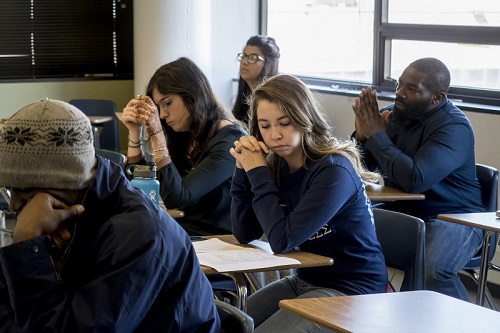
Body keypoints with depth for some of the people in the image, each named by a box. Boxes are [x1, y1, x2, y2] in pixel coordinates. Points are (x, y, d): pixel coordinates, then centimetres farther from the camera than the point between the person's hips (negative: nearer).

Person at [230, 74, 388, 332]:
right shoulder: (278, 165, 0)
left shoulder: (334, 170, -21)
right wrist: (244, 170, -11)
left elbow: (283, 240, -26)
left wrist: (258, 172, -20)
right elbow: (245, 234, -1)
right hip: (307, 280, 7)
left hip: (350, 289, -7)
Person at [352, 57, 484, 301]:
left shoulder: (454, 127, -18)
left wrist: (377, 135, -21)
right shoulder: (392, 114, 3)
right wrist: (362, 135, -14)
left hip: (452, 217, -7)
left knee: (432, 270, -34)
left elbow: (415, 180, -32)